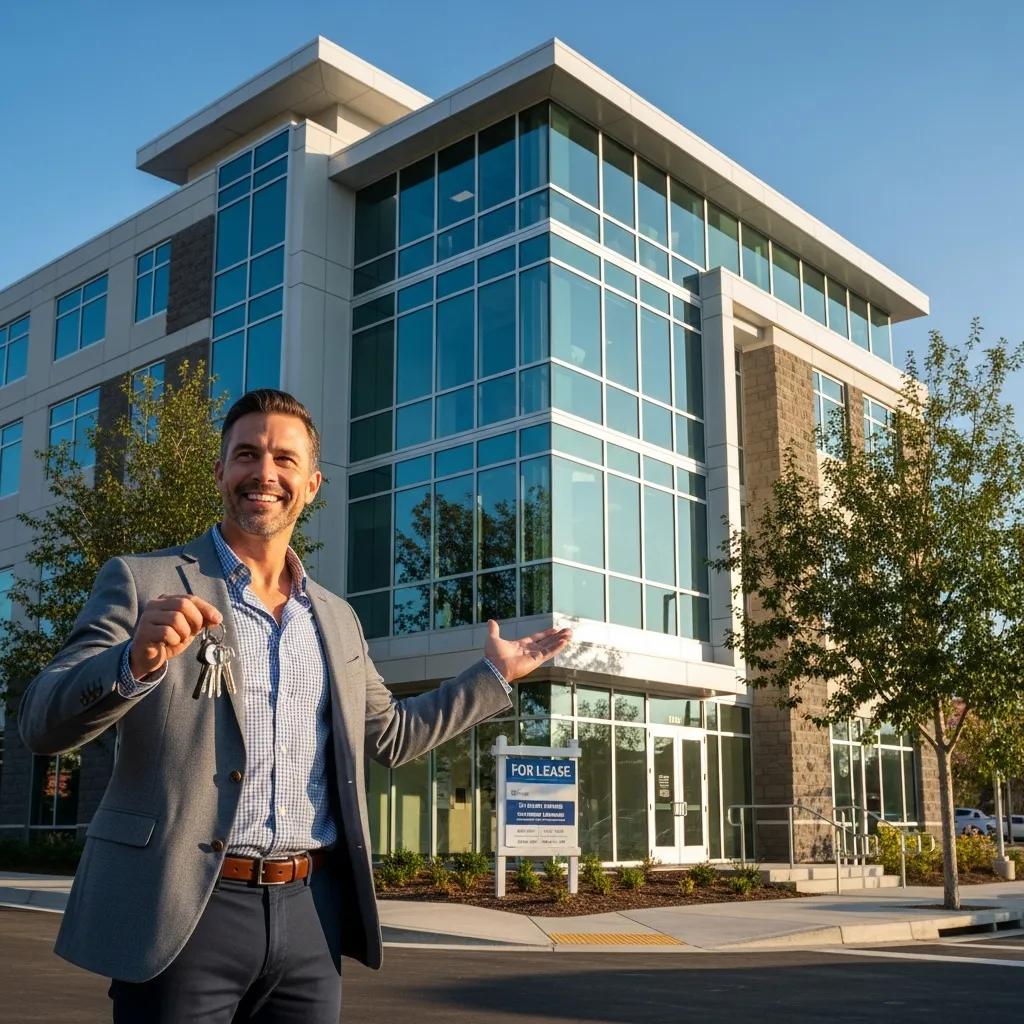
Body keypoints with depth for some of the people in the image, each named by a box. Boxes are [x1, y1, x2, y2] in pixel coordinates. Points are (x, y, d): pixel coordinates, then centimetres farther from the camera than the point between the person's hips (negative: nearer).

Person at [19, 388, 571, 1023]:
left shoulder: (338, 618, 13)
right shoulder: (144, 583, -1)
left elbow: (392, 734, 24)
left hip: (312, 912, 4)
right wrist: (135, 661, -27)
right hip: (184, 910, -4)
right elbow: (42, 724, -9)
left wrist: (496, 675, 21)